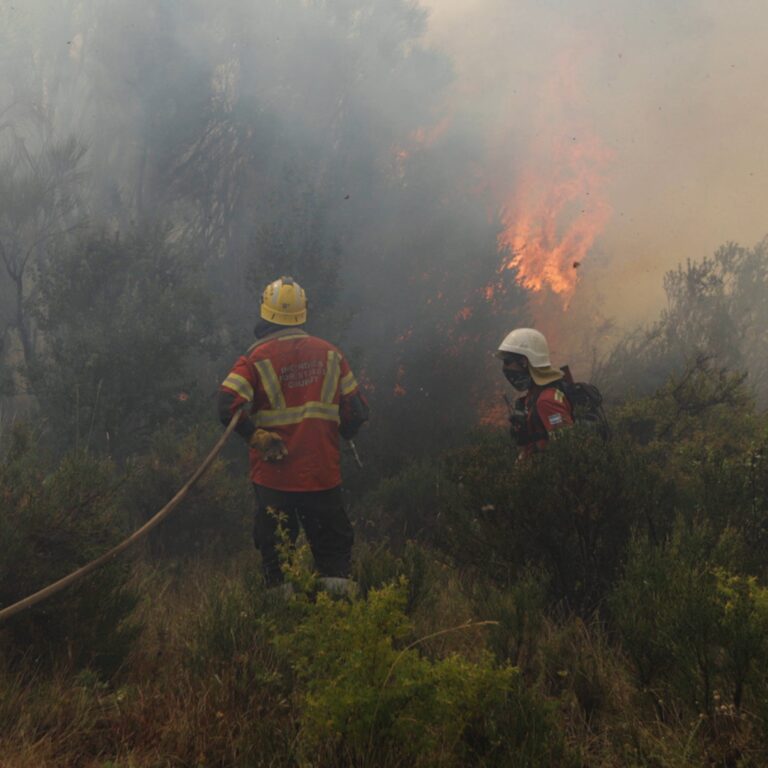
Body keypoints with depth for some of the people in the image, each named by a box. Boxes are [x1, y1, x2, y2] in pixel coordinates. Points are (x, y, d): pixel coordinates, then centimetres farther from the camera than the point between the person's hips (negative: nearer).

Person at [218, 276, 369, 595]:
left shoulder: (256, 358, -8)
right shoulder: (330, 354, 2)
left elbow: (229, 406, -21)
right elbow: (357, 411, 3)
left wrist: (257, 438, -10)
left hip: (274, 474, -2)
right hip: (324, 473, 2)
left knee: (275, 555, 10)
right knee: (333, 546, 14)